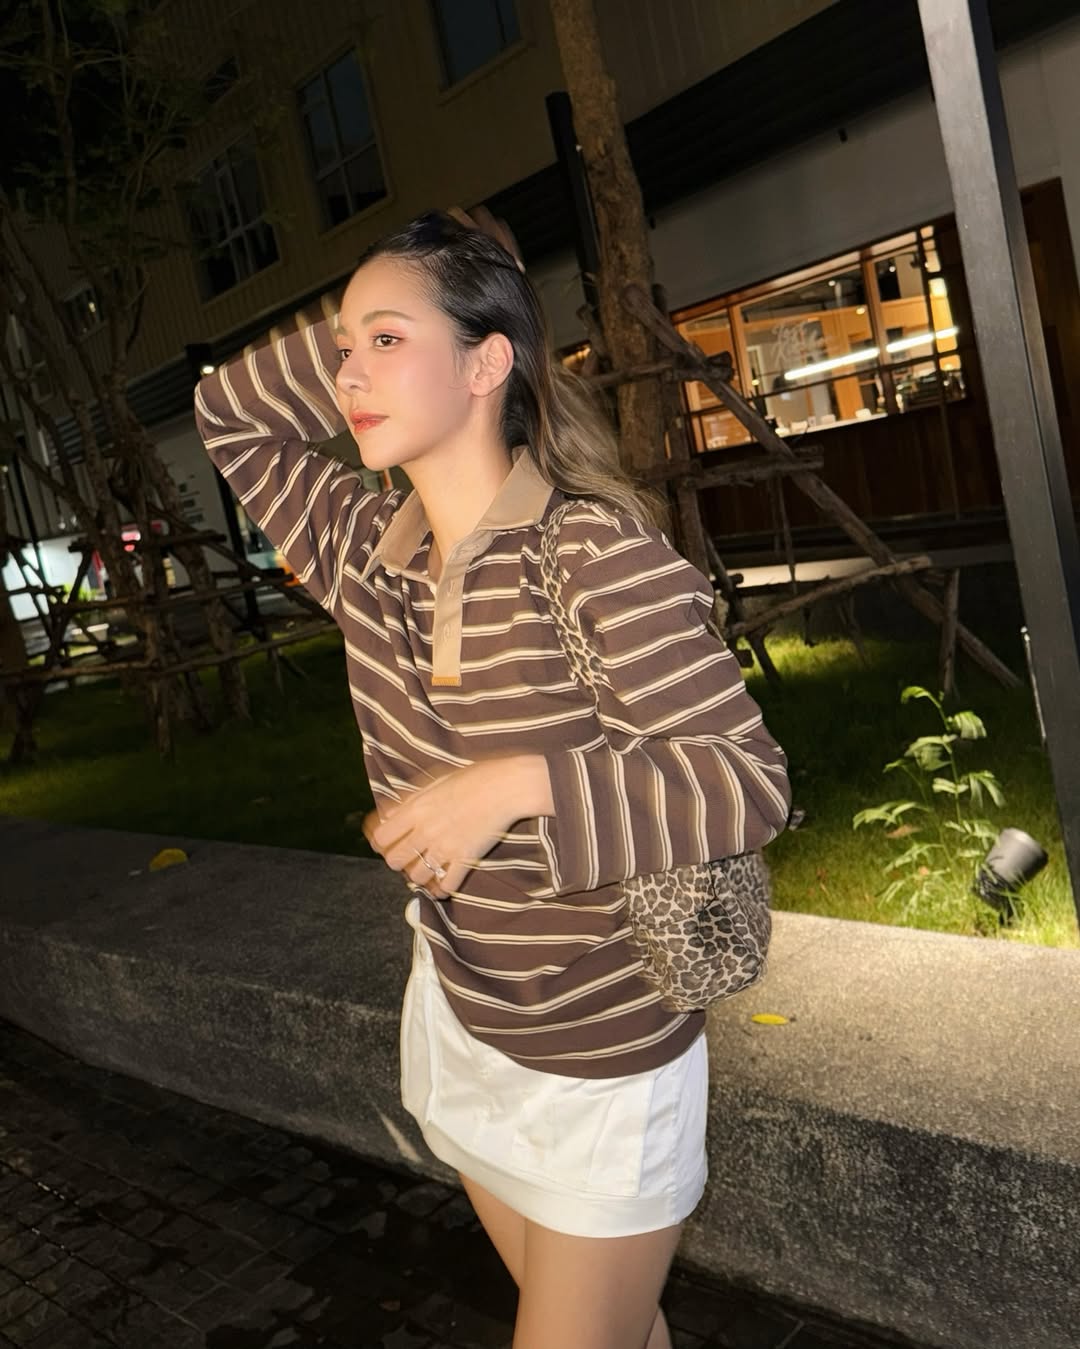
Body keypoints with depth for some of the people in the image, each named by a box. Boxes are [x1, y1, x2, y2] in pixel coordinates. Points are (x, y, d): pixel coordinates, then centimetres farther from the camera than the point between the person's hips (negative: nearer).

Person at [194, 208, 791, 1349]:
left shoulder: (601, 555, -23)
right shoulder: (368, 555, -4)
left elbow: (752, 784, -22)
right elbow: (228, 411, 9)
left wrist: (517, 785, -30)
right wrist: (361, 332, -4)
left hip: (605, 1057, -5)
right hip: (458, 1015, 6)